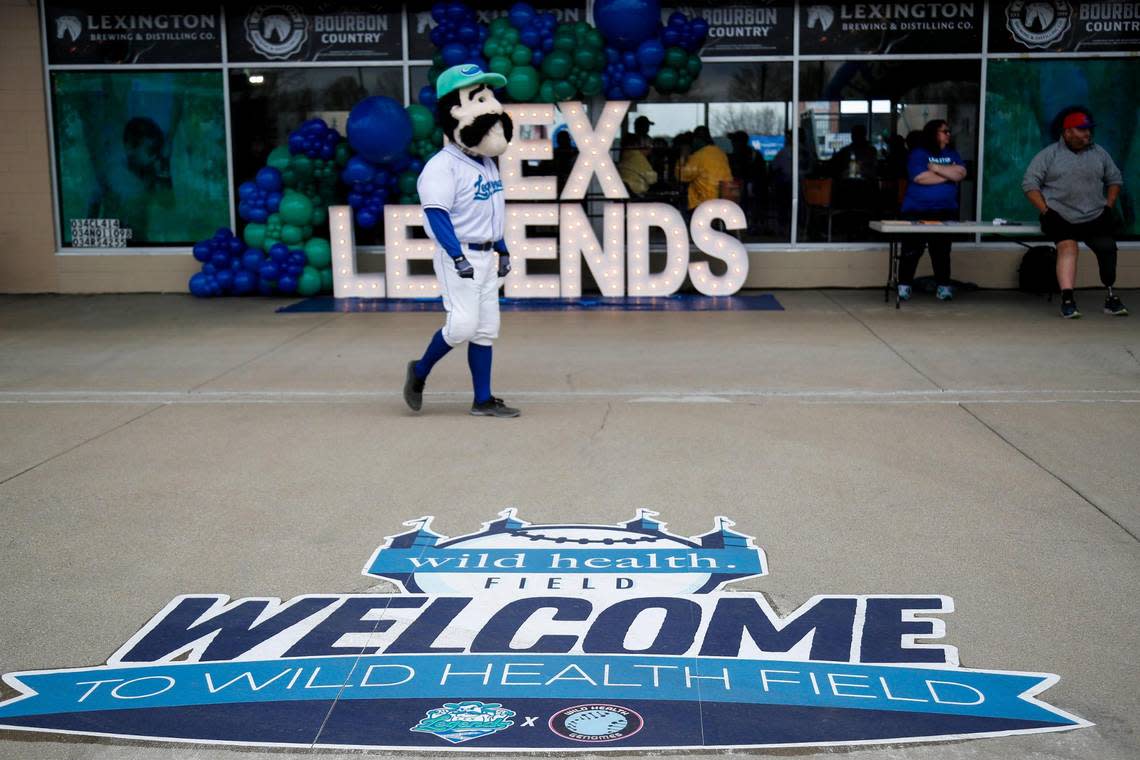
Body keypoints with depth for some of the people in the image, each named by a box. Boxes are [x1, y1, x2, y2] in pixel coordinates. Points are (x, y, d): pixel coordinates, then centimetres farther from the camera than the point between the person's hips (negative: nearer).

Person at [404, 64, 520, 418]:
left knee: (486, 329, 7)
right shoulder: (443, 166, -14)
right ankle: (420, 371, 10)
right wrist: (458, 256, -28)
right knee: (463, 325, -14)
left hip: (486, 255, 8)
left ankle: (483, 400, 13)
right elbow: (437, 214, -21)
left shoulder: (488, 164, 13)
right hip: (458, 255, -8)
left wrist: (502, 250, 20)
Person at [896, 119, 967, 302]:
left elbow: (961, 173, -4)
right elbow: (920, 178, -17)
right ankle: (904, 286, 4)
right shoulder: (918, 154, -2)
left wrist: (936, 167, -10)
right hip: (917, 211, -4)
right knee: (911, 250, -3)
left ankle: (944, 286, 11)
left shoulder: (952, 154, 13)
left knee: (942, 251, 5)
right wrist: (949, 175, -8)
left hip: (945, 211, 4)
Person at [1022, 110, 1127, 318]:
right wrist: (1045, 211, -9)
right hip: (1061, 217, -3)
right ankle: (1067, 299, -32)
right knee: (1067, 246, -25)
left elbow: (1115, 179, 21)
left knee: (1107, 247, -12)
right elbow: (1029, 183, -1)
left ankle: (1110, 297, 3)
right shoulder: (1049, 155, 3)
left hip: (1095, 217, 3)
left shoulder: (1099, 153, 14)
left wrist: (1109, 207, 8)